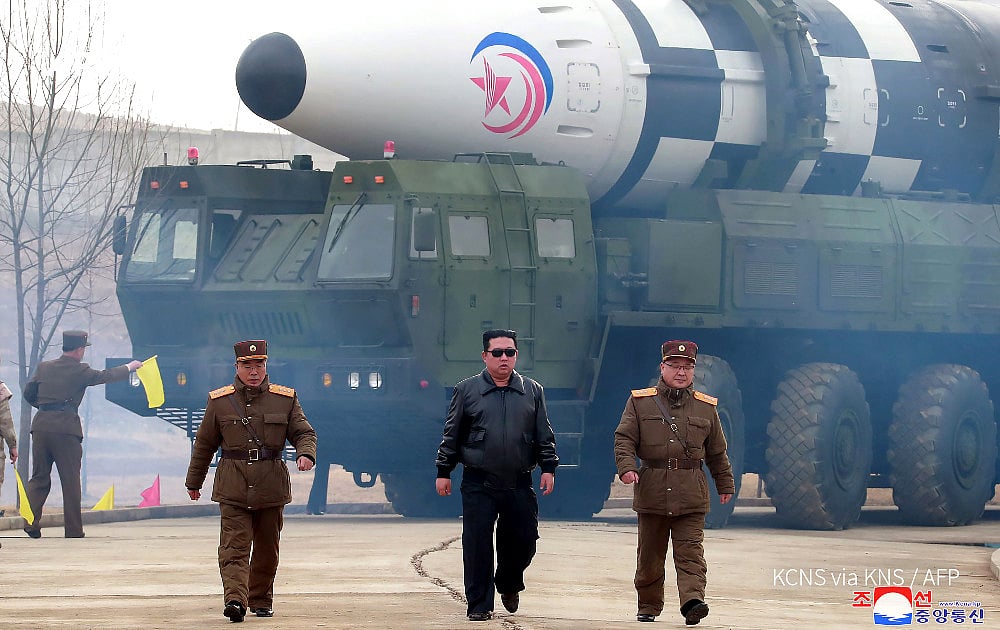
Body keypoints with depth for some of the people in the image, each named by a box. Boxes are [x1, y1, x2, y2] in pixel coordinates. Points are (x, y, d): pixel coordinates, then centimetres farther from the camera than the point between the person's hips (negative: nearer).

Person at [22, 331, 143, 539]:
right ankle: (73, 529, 3)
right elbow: (107, 376, 9)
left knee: (39, 478, 10)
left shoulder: (44, 367, 10)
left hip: (41, 426, 4)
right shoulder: (81, 371, -2)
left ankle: (31, 522, -3)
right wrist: (130, 367, 25)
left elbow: (29, 393, 15)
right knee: (70, 480, 2)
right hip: (66, 426, -4)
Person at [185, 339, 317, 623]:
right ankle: (235, 599, -26)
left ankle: (261, 600, 25)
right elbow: (204, 444, 13)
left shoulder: (285, 399, 7)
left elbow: (304, 432, 6)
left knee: (267, 549, 10)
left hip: (271, 488, 2)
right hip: (233, 488, -2)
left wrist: (306, 453, -17)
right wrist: (194, 481, 19)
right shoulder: (219, 401, 6)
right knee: (234, 546, -14)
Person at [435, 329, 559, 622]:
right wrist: (444, 471, 5)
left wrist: (548, 467, 3)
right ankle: (480, 605, 3)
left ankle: (508, 584, 34)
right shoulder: (467, 391, 5)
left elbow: (544, 435, 12)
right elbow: (451, 435, 7)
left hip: (519, 484, 2)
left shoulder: (532, 391, 10)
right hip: (478, 484, -2)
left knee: (523, 539, 4)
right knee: (477, 543, -4)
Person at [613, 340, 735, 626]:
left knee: (690, 551, -12)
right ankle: (648, 606, 22)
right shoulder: (640, 402, 6)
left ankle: (692, 601, -22)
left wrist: (726, 485, 22)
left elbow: (717, 452, 18)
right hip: (651, 492, 0)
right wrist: (627, 467, -16)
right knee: (649, 554, 8)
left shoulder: (706, 407, 11)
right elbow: (624, 439, 2)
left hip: (691, 495, 0)